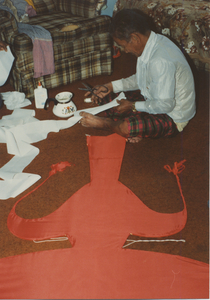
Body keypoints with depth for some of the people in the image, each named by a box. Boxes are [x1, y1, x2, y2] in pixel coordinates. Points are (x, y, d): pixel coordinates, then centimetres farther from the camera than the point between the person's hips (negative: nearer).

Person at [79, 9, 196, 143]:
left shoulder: (161, 61, -33)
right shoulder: (150, 43, -3)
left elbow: (165, 105, -29)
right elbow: (140, 79, 12)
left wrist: (133, 106, -16)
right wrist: (111, 86, 2)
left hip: (173, 118, -10)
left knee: (125, 127, -35)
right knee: (108, 95, 6)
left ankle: (104, 123, -4)